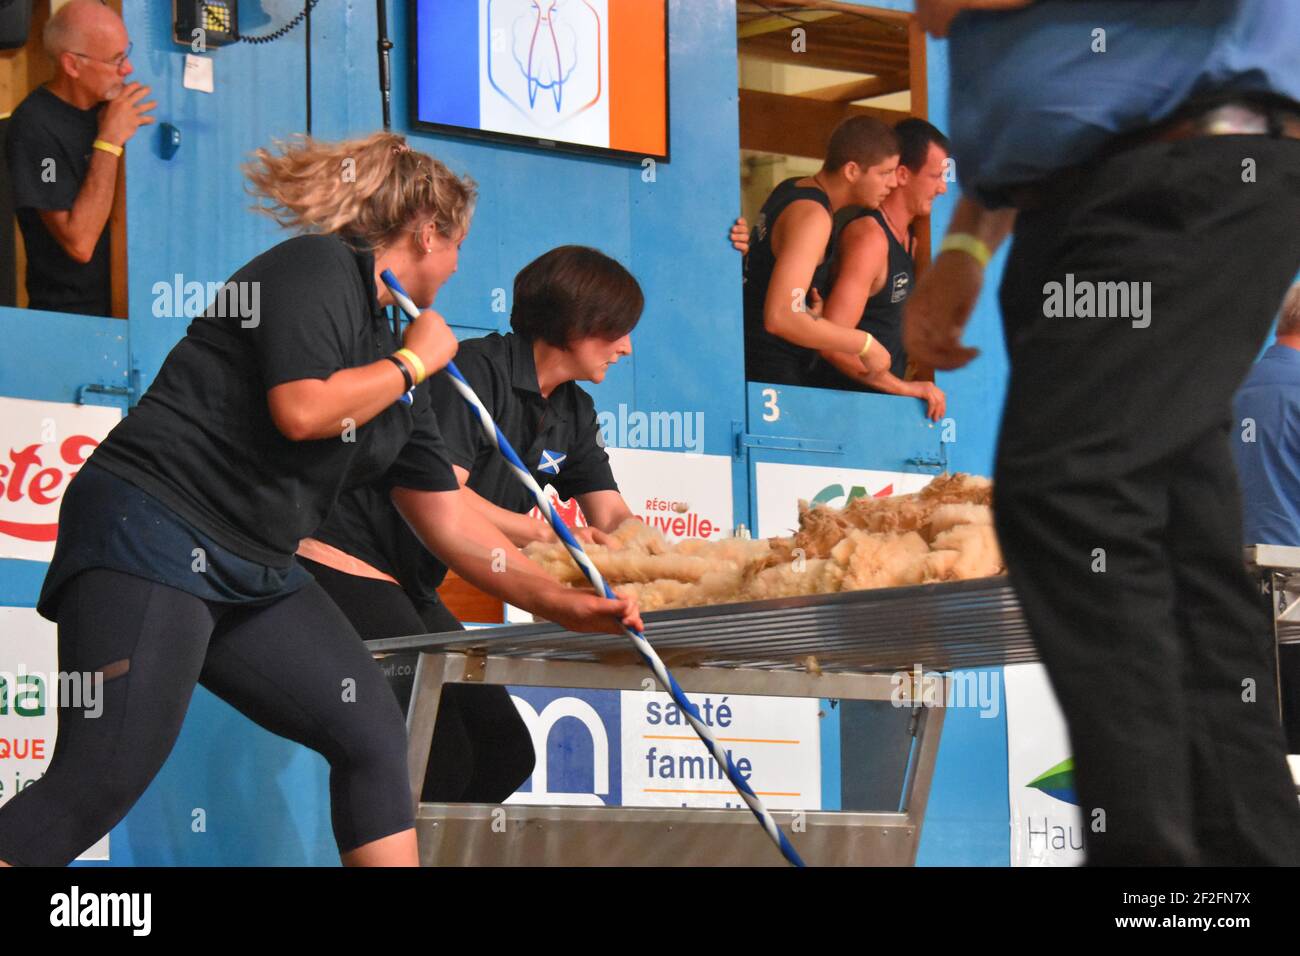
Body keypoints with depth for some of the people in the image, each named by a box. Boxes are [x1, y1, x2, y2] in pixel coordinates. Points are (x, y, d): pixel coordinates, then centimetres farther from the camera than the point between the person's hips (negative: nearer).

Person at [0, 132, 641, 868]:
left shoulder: (398, 375, 18)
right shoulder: (318, 268, -6)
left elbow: (449, 519, 22)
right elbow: (302, 409, -21)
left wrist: (559, 603, 17)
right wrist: (415, 362, -6)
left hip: (257, 573, 10)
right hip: (153, 537, -10)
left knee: (373, 734, 3)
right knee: (106, 777, -17)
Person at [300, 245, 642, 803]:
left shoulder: (573, 415, 12)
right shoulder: (478, 370, -16)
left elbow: (614, 519, 5)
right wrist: (544, 534, -31)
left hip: (411, 588, 10)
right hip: (347, 567, -10)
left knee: (505, 751, 6)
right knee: (442, 761, -20)